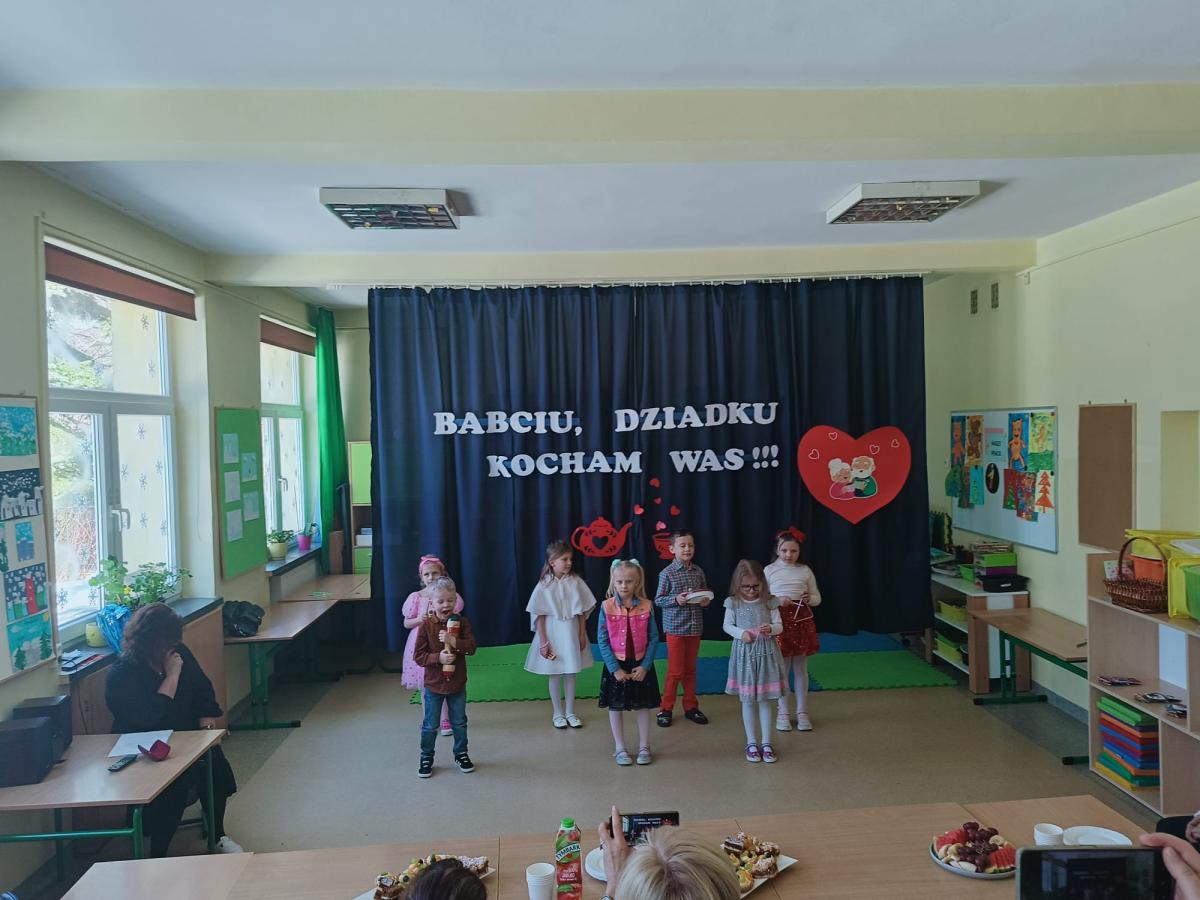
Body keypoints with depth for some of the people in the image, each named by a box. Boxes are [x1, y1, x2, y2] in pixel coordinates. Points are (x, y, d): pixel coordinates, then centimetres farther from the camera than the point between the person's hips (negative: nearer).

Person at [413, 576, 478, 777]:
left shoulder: (461, 622, -7)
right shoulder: (425, 625, -12)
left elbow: (471, 647, -16)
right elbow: (418, 655, -12)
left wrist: (454, 641, -30)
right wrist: (438, 658, -25)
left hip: (457, 683, 2)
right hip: (433, 684, -1)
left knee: (459, 723, 17)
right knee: (430, 725, 11)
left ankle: (461, 754, 35)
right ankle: (426, 758, 29)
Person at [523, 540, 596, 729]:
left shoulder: (575, 582, -6)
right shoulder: (544, 586, -11)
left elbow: (582, 611, 1)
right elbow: (539, 616, -7)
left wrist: (582, 634, 1)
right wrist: (543, 641, -9)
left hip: (571, 632, 2)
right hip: (552, 633, -2)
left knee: (571, 674, 11)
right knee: (555, 675, 10)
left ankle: (570, 712, 26)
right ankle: (557, 713, 25)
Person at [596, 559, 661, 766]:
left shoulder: (646, 606, -8)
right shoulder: (606, 607, -10)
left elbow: (654, 638, -4)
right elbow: (602, 641, -8)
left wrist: (645, 666, -12)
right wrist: (615, 668, -13)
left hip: (640, 665, 1)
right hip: (616, 665, 0)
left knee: (643, 706, 10)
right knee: (616, 707, 9)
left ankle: (644, 747, 26)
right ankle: (619, 748, 25)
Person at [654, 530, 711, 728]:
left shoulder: (699, 571, 4)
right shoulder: (667, 573, -9)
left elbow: (705, 593, 16)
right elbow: (658, 600, -7)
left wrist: (706, 601, -6)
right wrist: (676, 599, -22)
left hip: (695, 627, 4)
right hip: (675, 627, -4)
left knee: (690, 669, 15)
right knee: (675, 671, 1)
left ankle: (691, 707, 28)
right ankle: (666, 709, 16)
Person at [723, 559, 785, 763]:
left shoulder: (769, 602, -5)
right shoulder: (733, 602, -6)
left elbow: (779, 626, 0)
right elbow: (727, 626, 2)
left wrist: (770, 628, -22)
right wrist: (740, 633, -16)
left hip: (766, 653, 0)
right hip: (744, 653, 0)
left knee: (764, 700, 9)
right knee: (747, 700, 9)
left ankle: (765, 743, 20)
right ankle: (751, 743, 22)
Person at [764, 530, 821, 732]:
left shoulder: (805, 571, 3)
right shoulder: (769, 570, -2)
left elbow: (817, 598, 10)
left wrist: (810, 599, -12)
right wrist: (777, 601, -17)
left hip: (801, 621, 2)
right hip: (778, 621, -2)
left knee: (801, 669, 10)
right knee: (782, 669, 6)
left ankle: (802, 712, 22)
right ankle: (783, 713, 18)